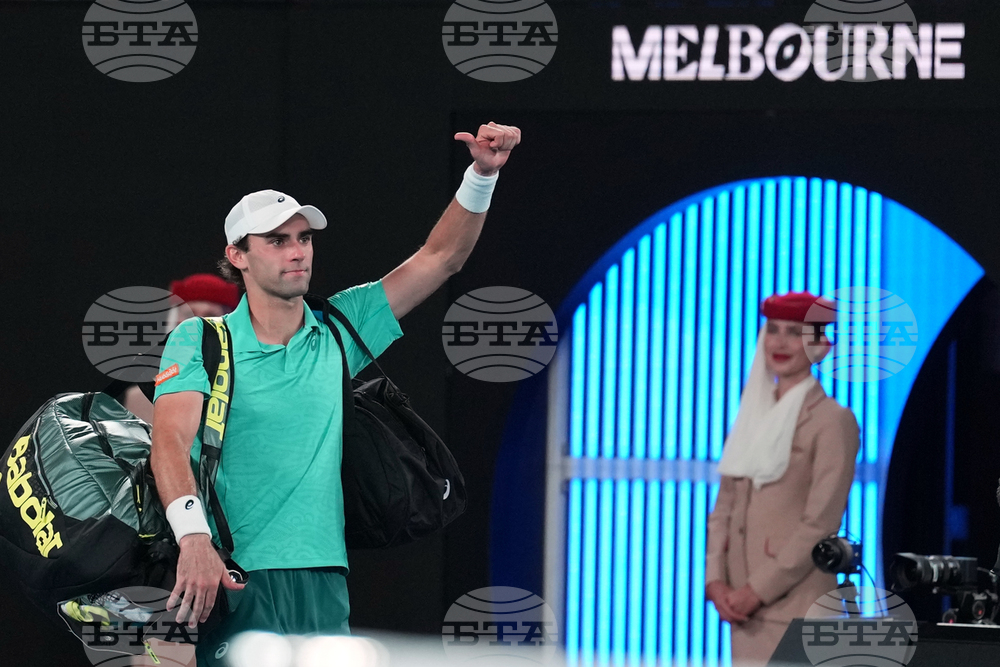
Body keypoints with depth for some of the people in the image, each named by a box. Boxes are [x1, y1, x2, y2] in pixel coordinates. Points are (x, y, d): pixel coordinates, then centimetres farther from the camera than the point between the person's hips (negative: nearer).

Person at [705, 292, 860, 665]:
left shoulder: (832, 421, -4)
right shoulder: (754, 415, 17)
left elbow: (821, 523, -10)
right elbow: (724, 509, 16)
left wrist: (758, 590, -13)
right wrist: (715, 581, 1)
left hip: (797, 604, -6)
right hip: (744, 607, 6)